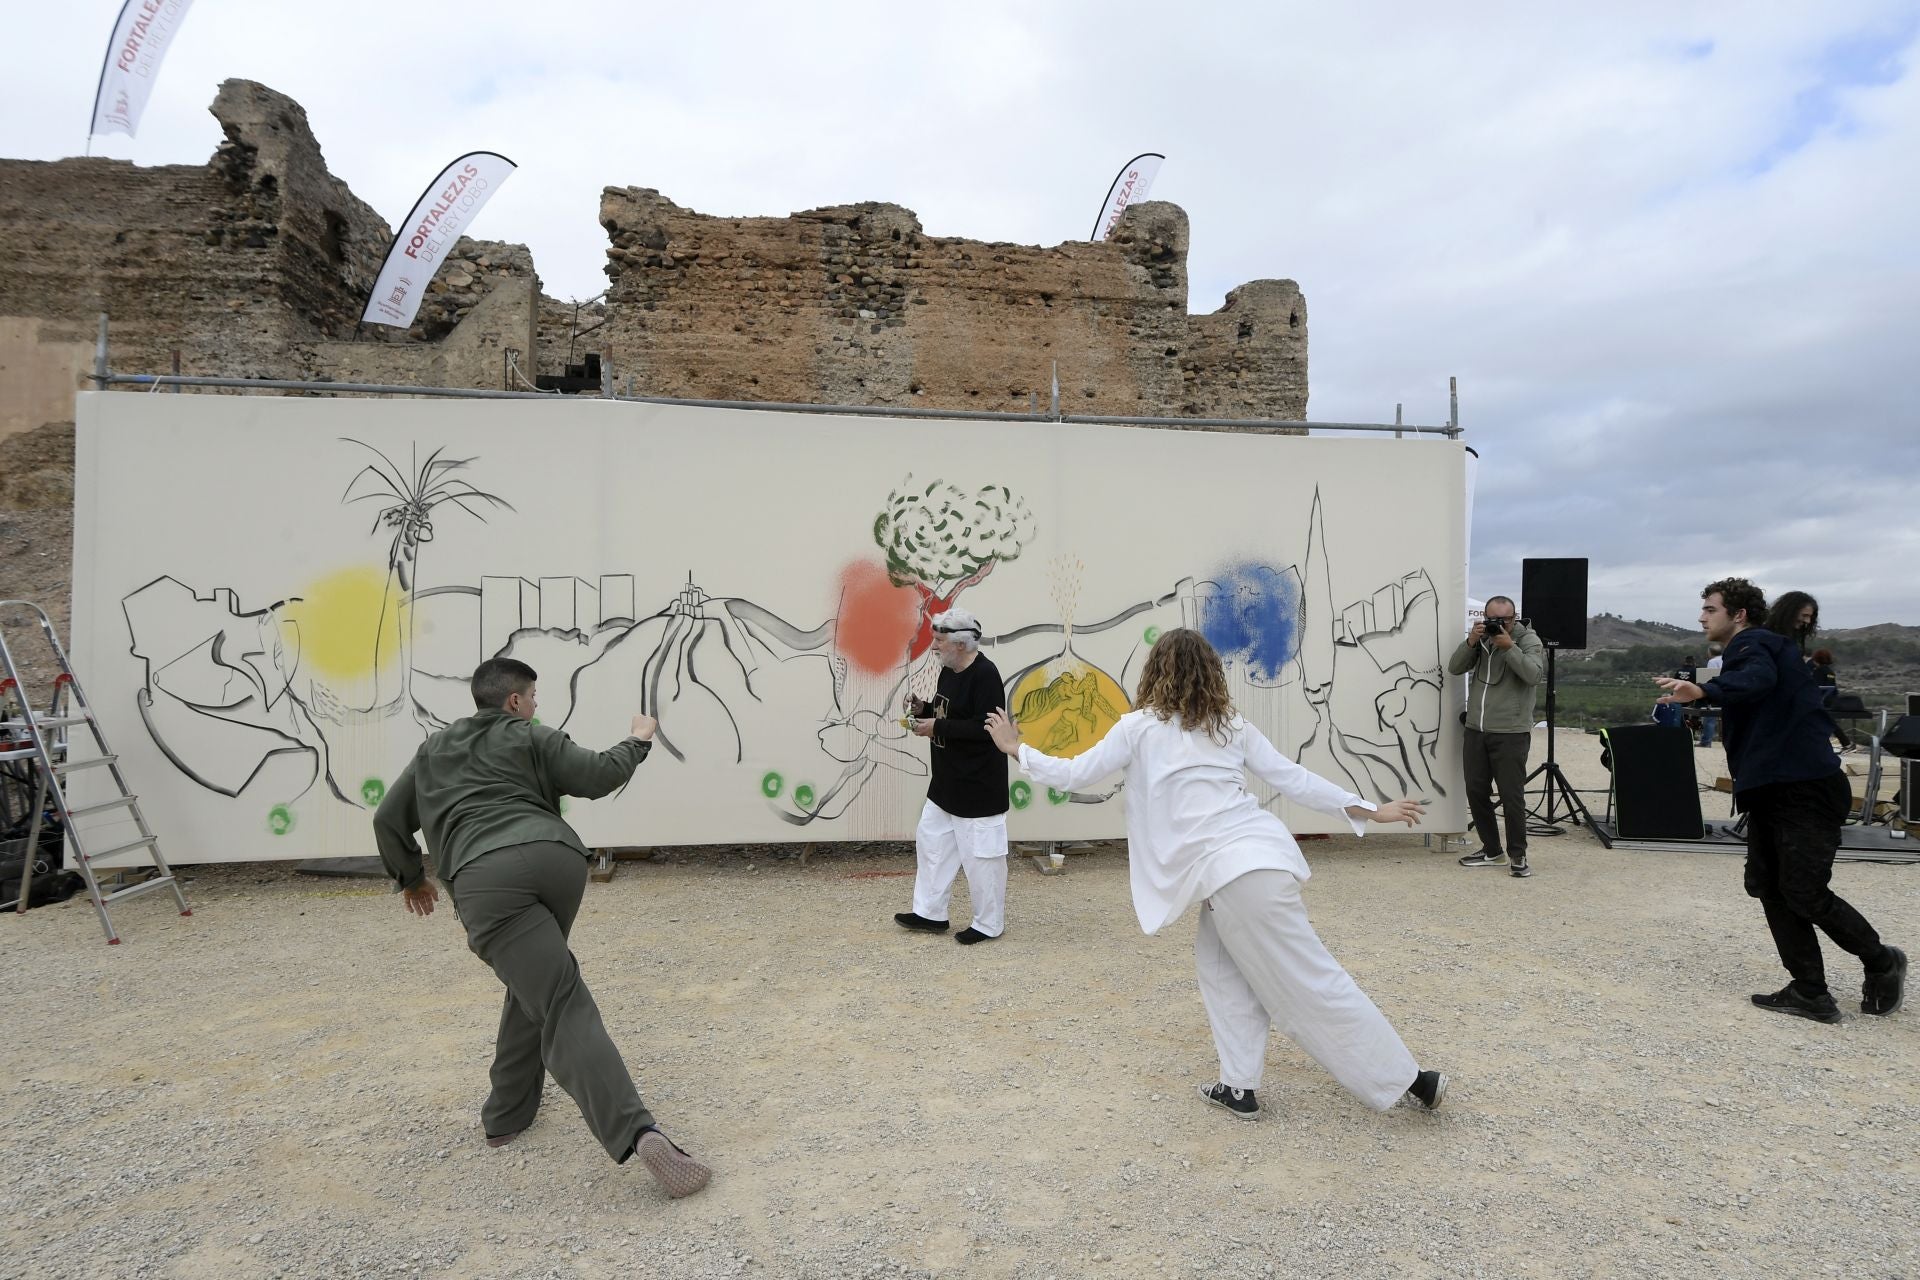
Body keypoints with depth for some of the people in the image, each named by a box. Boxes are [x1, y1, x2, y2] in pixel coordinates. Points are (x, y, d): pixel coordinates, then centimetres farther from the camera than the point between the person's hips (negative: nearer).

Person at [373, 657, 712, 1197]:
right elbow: (599, 776, 10)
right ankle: (506, 1112, 32)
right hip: (557, 858, 0)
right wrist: (638, 741, 28)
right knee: (538, 982, 28)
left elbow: (388, 820, 34)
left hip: (483, 879, 0)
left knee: (561, 1005, -9)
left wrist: (411, 877, 49)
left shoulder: (432, 750, 32)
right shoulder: (533, 738, 21)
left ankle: (637, 1132, -22)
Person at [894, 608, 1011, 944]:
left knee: (980, 855, 1)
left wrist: (937, 728, -22)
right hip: (947, 781, 10)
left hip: (978, 786, -10)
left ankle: (989, 924, 17)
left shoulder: (985, 674, -20)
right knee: (931, 840, 16)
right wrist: (924, 709, 1)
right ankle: (930, 913, 29)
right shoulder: (948, 671, 9)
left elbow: (985, 727, -27)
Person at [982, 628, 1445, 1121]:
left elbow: (1074, 775, 6)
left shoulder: (1140, 726, 3)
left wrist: (1016, 748, 20)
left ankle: (1407, 1078, 14)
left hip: (1229, 869, -7)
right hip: (1263, 853, 7)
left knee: (1311, 984, 6)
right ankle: (1238, 1087, 22)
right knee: (1219, 964, 21)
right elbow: (1293, 778, 16)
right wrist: (1370, 810, 24)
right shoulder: (1231, 724, 17)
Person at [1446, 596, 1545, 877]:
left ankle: (1518, 855, 10)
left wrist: (1509, 647, -23)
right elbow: (1455, 668, 2)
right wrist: (1470, 642, -12)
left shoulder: (1529, 640, -1)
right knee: (1476, 792, 8)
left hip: (1511, 734, -5)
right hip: (1475, 731, 5)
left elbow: (1534, 675, -17)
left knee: (1512, 796, -4)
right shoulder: (1482, 639, 12)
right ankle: (1492, 850, 21)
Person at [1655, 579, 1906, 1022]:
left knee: (1805, 893, -4)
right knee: (1768, 885, 6)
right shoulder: (1750, 649, 20)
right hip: (1770, 788, 10)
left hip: (1805, 787, -10)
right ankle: (1810, 992, 10)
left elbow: (1758, 679, -36)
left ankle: (1882, 962, 21)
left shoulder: (1753, 643, -11)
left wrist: (1703, 691, -51)